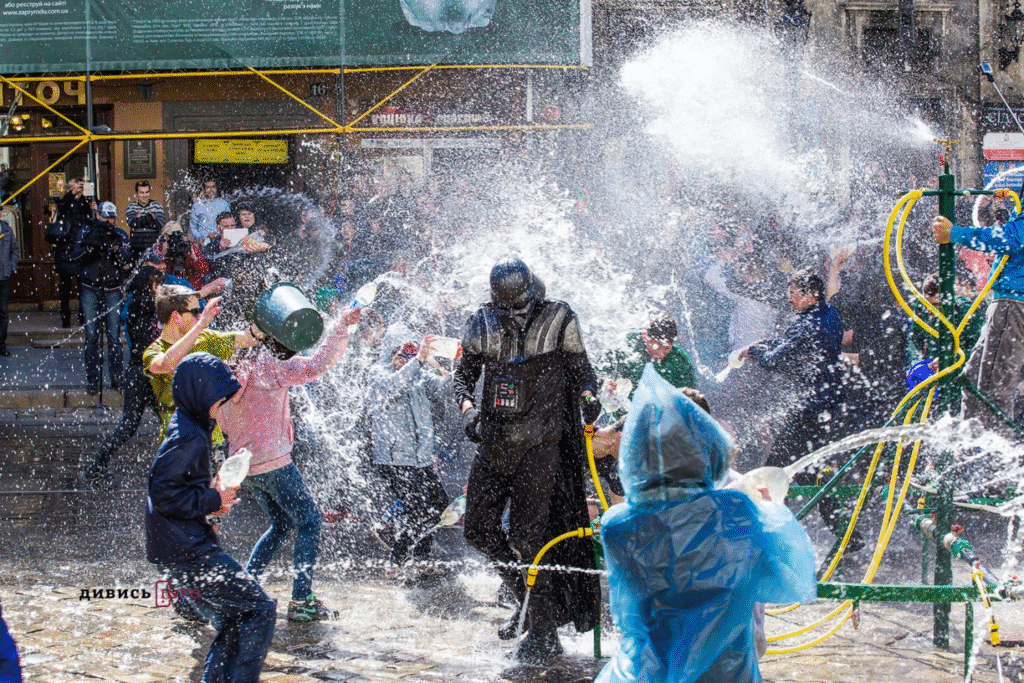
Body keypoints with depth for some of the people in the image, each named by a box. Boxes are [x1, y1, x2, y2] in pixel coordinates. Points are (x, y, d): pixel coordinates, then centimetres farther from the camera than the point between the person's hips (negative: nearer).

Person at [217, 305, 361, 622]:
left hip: (243, 465, 8)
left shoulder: (235, 370, 9)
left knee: (282, 524, 22)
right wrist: (341, 326, -16)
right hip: (273, 463, -8)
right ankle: (301, 600, -4)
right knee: (309, 521, 3)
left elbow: (223, 420, 17)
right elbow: (317, 364, -21)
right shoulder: (270, 369, -12)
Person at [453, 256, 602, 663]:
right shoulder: (482, 325, 4)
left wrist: (587, 394, -19)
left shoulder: (557, 320, -4)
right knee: (478, 530, 5)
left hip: (539, 445, -5)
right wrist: (468, 407, -12)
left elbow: (580, 367, 3)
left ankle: (544, 632, 2)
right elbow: (464, 374, 8)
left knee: (528, 534, -7)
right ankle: (526, 595, 28)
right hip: (494, 443, 5)